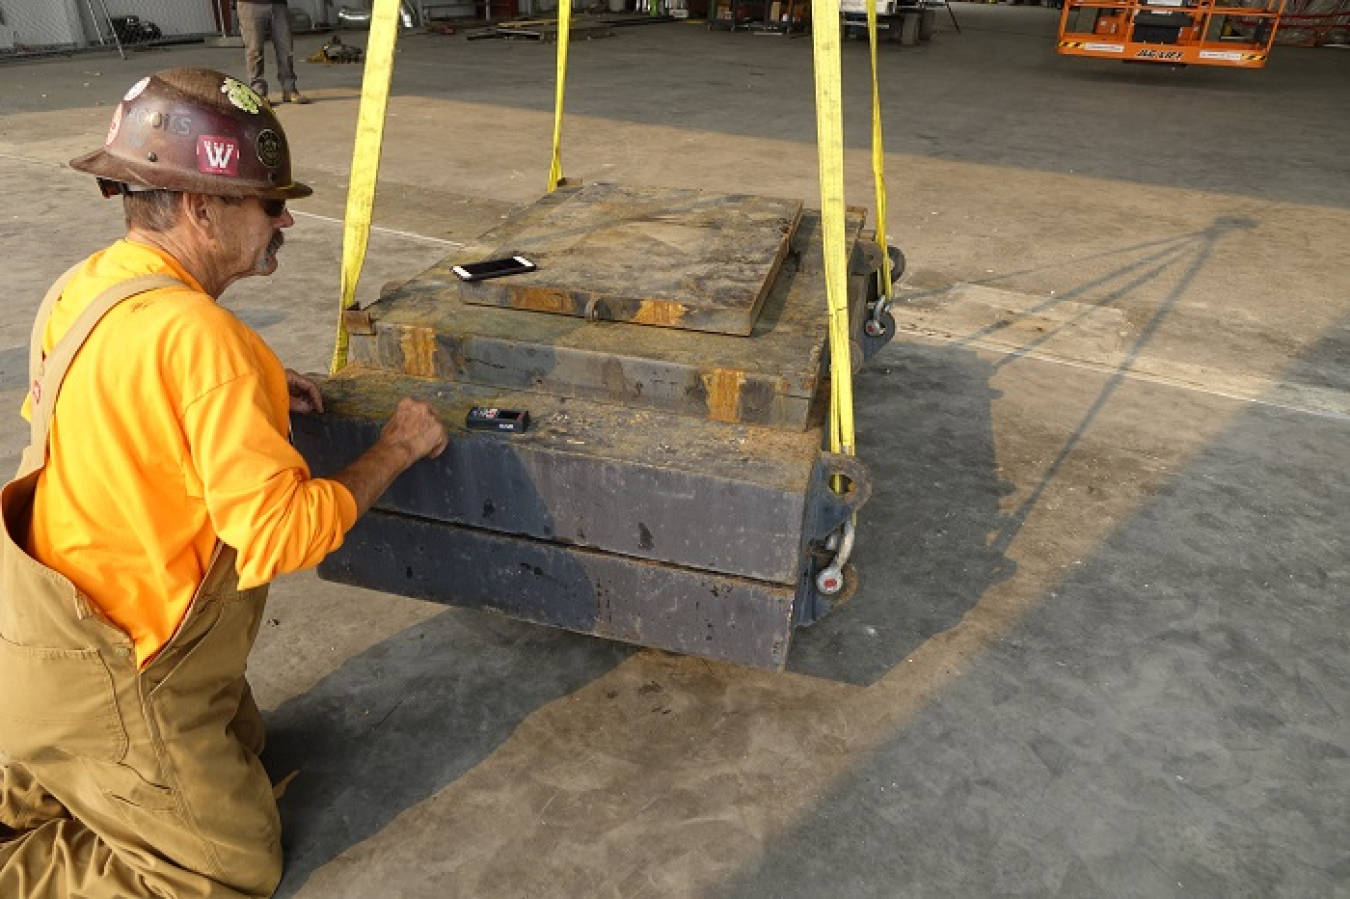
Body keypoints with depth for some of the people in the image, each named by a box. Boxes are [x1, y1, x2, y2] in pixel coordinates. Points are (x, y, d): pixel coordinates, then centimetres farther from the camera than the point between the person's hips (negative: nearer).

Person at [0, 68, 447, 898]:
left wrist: (246, 394, 8)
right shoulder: (197, 332, -28)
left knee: (242, 745, 27)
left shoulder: (86, 286, -1)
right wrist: (395, 451, -14)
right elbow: (281, 532, -28)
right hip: (98, 679, -8)